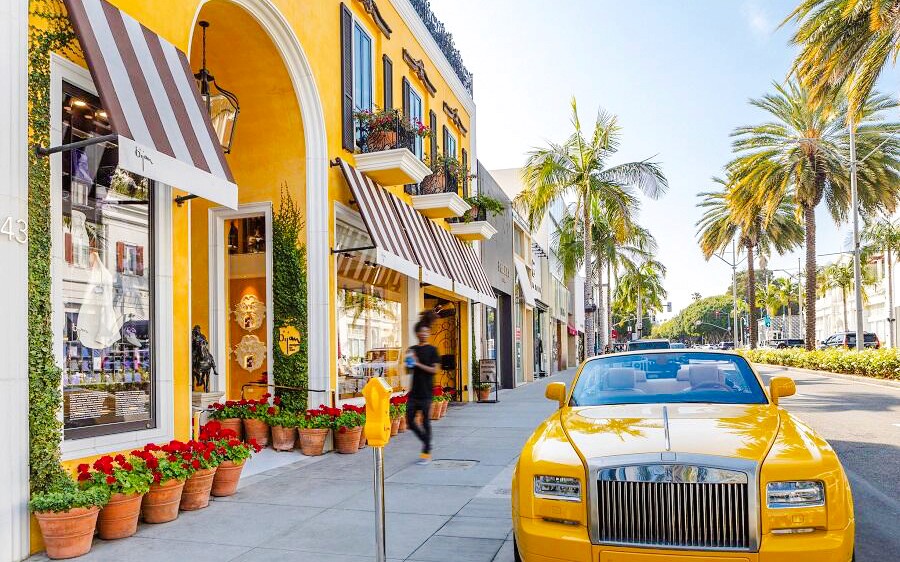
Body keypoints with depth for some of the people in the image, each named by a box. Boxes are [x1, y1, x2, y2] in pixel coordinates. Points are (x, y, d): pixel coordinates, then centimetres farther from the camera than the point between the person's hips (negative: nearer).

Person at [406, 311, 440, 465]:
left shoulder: (432, 350, -3)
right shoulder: (413, 349, 10)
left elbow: (434, 369, -10)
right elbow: (409, 369, 15)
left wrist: (418, 364, -14)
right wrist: (409, 362, -5)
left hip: (426, 392, -5)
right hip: (414, 392, 5)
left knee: (425, 422, 1)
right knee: (410, 421, 6)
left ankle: (426, 453, 11)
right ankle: (425, 441, 29)